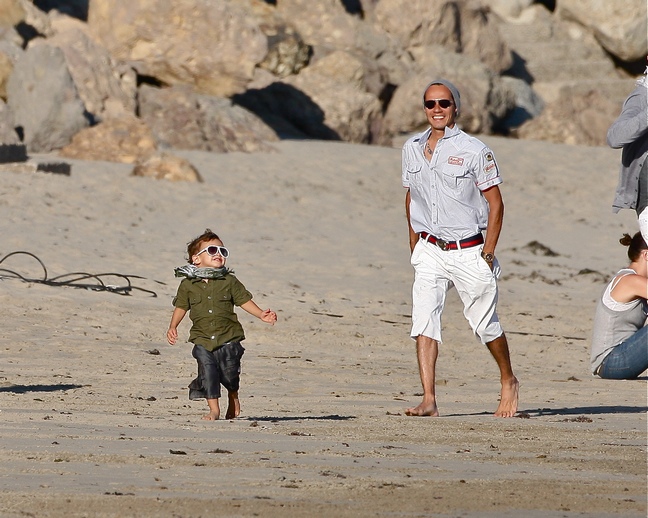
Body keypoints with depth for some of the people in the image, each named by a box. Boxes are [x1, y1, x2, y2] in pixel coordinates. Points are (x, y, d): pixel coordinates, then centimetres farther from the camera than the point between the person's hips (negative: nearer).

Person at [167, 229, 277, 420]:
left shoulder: (229, 282, 0)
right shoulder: (188, 285, 0)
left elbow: (244, 300, 5)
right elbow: (181, 307, 10)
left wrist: (261, 314, -6)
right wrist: (173, 327, 0)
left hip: (228, 339, 0)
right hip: (203, 340, 0)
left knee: (230, 373, 6)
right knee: (208, 374, -7)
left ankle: (233, 399, 35)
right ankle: (214, 409, 5)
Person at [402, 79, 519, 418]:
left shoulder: (474, 150, -8)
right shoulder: (412, 148, 7)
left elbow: (495, 203, -5)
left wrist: (488, 253, -10)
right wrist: (415, 245, 14)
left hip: (468, 252, -3)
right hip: (430, 250, 3)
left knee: (485, 325, 7)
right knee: (423, 322, -13)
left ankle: (508, 382, 32)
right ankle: (428, 400, -17)